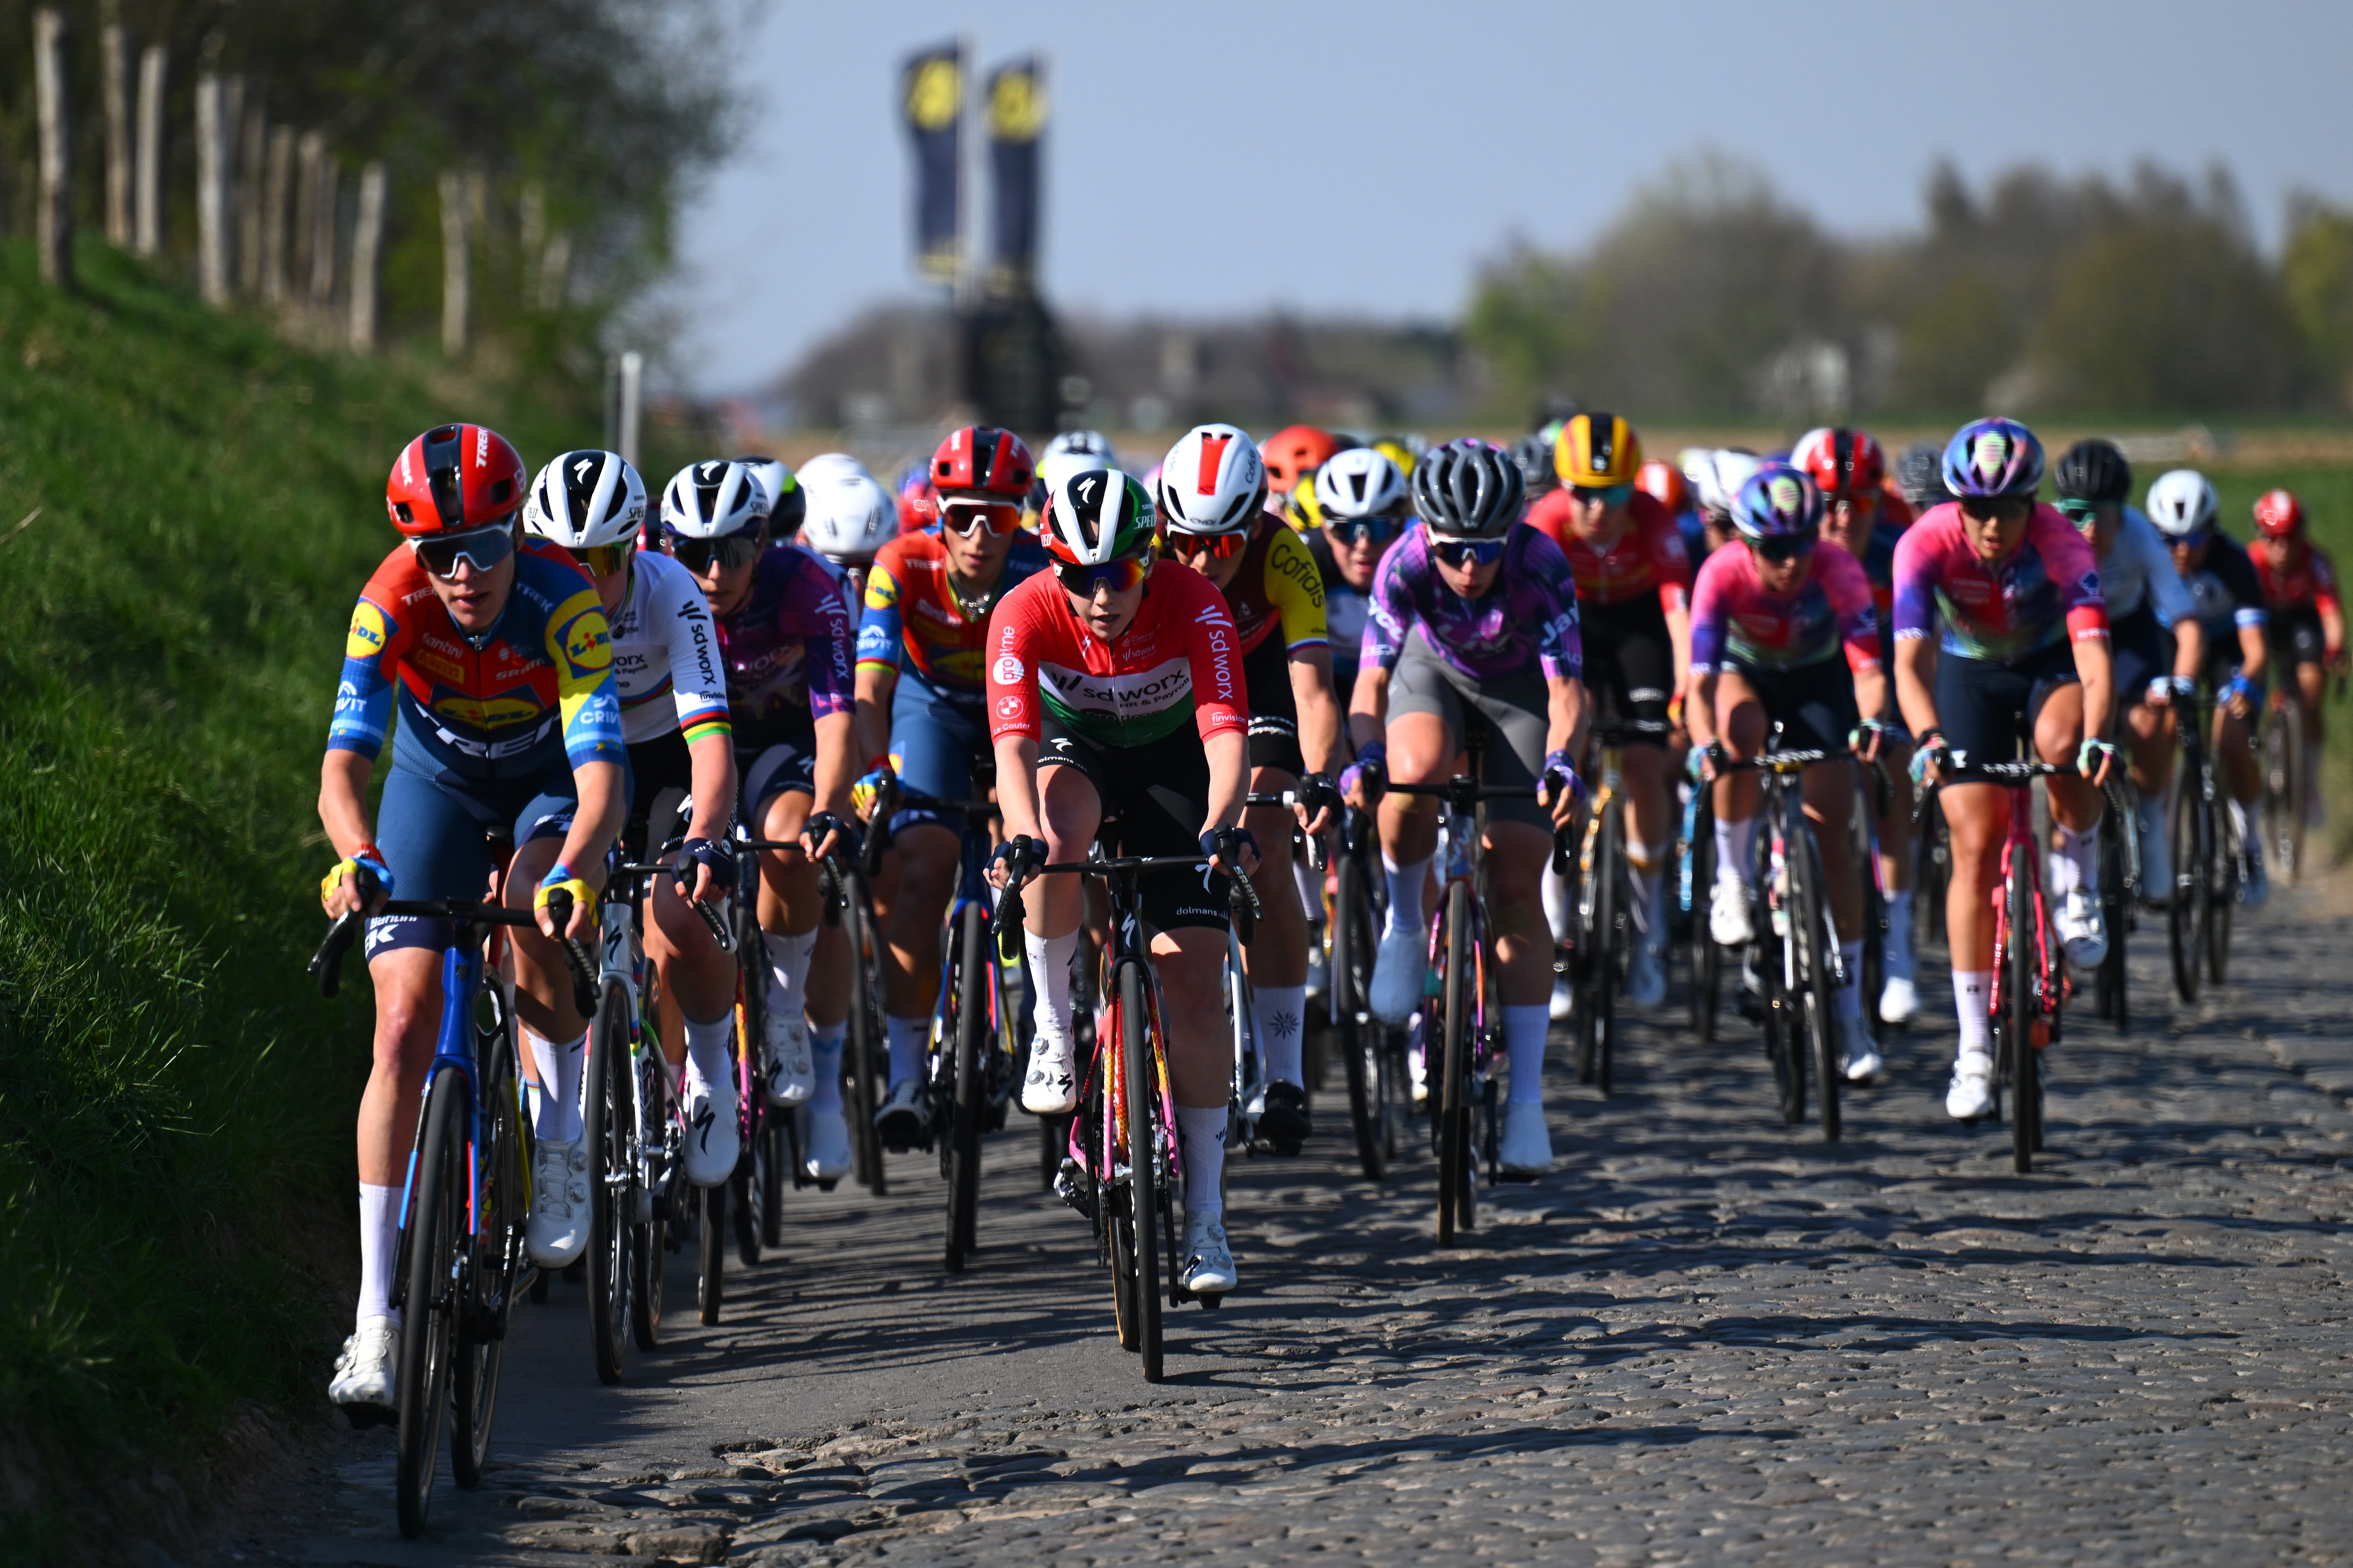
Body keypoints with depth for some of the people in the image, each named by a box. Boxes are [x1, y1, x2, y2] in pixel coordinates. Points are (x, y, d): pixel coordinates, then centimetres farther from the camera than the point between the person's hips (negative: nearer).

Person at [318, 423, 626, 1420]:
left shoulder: (563, 605, -33)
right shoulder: (391, 604, -28)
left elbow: (601, 775, -41)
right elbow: (344, 764, -35)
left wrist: (573, 871, -61)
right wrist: (356, 858, -56)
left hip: (552, 785, -1)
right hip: (437, 782, 1)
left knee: (537, 925, -34)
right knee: (404, 1023, -12)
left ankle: (562, 1127, -4)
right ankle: (375, 1320, -10)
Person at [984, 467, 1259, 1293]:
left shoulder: (1193, 605, -31)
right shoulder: (1026, 614, -30)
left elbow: (1225, 729, -41)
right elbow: (1013, 740, -40)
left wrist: (1222, 824, -59)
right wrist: (1022, 836, -59)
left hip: (1168, 762, 0)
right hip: (1073, 749, 0)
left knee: (1195, 981, -9)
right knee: (1059, 834, -38)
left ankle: (1205, 1219, -3)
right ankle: (1053, 1028, -16)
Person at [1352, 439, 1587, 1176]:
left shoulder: (1541, 566, -34)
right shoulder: (1405, 566, -31)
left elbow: (1565, 688, -33)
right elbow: (1372, 680, -31)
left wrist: (1562, 762, -53)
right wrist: (1365, 755, -50)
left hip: (1521, 687, -1)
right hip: (1435, 669, 1)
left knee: (1517, 889, -8)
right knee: (1414, 777, -36)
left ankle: (1526, 1101, -4)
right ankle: (1404, 927, -6)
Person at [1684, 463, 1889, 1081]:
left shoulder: (1837, 568, -33)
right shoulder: (1724, 574, -33)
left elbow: (1868, 666, -39)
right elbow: (1701, 680, -40)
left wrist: (1871, 721, -59)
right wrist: (1706, 746, -58)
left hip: (1818, 678, 0)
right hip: (1746, 673, 0)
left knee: (1832, 835, -7)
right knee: (1741, 731, -37)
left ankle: (1849, 1013, 0)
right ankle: (1732, 884, -16)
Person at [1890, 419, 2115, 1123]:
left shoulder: (2059, 542, -31)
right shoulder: (1928, 544, -29)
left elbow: (2092, 654, -41)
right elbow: (1911, 659, -37)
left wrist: (2096, 738, -58)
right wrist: (1927, 738, -55)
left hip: (2050, 663, -1)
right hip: (1970, 675, 1)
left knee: (2061, 742, -36)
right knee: (1975, 847, -9)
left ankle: (2077, 890, -8)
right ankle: (1974, 1050, -3)